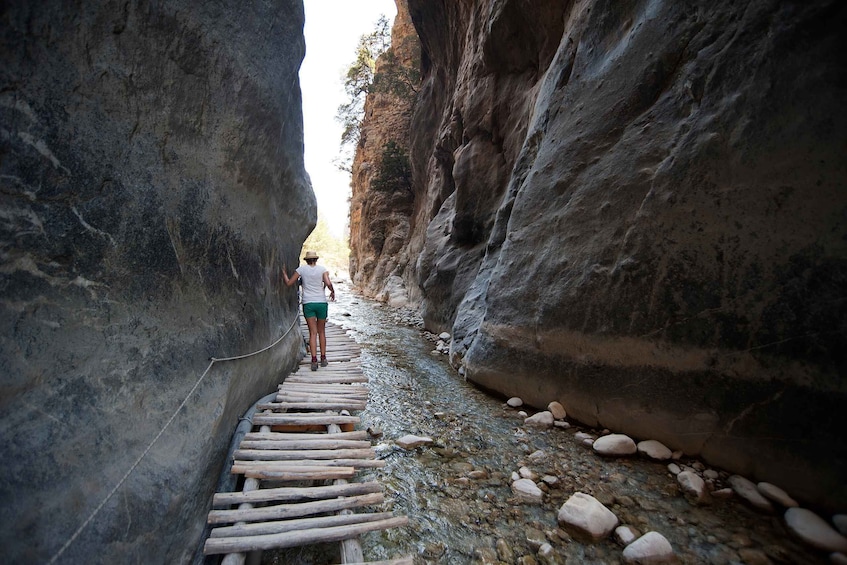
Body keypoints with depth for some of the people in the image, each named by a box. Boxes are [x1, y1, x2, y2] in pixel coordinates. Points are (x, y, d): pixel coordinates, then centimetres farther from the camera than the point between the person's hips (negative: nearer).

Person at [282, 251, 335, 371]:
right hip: (321, 302, 0)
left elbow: (289, 283, 5)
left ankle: (314, 360, -5)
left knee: (313, 333, 2)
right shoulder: (322, 268, 1)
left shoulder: (301, 269, 2)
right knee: (321, 332, 12)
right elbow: (328, 283, -12)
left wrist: (284, 272, 21)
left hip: (308, 303, 0)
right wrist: (332, 292, 7)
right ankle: (323, 358, 16)